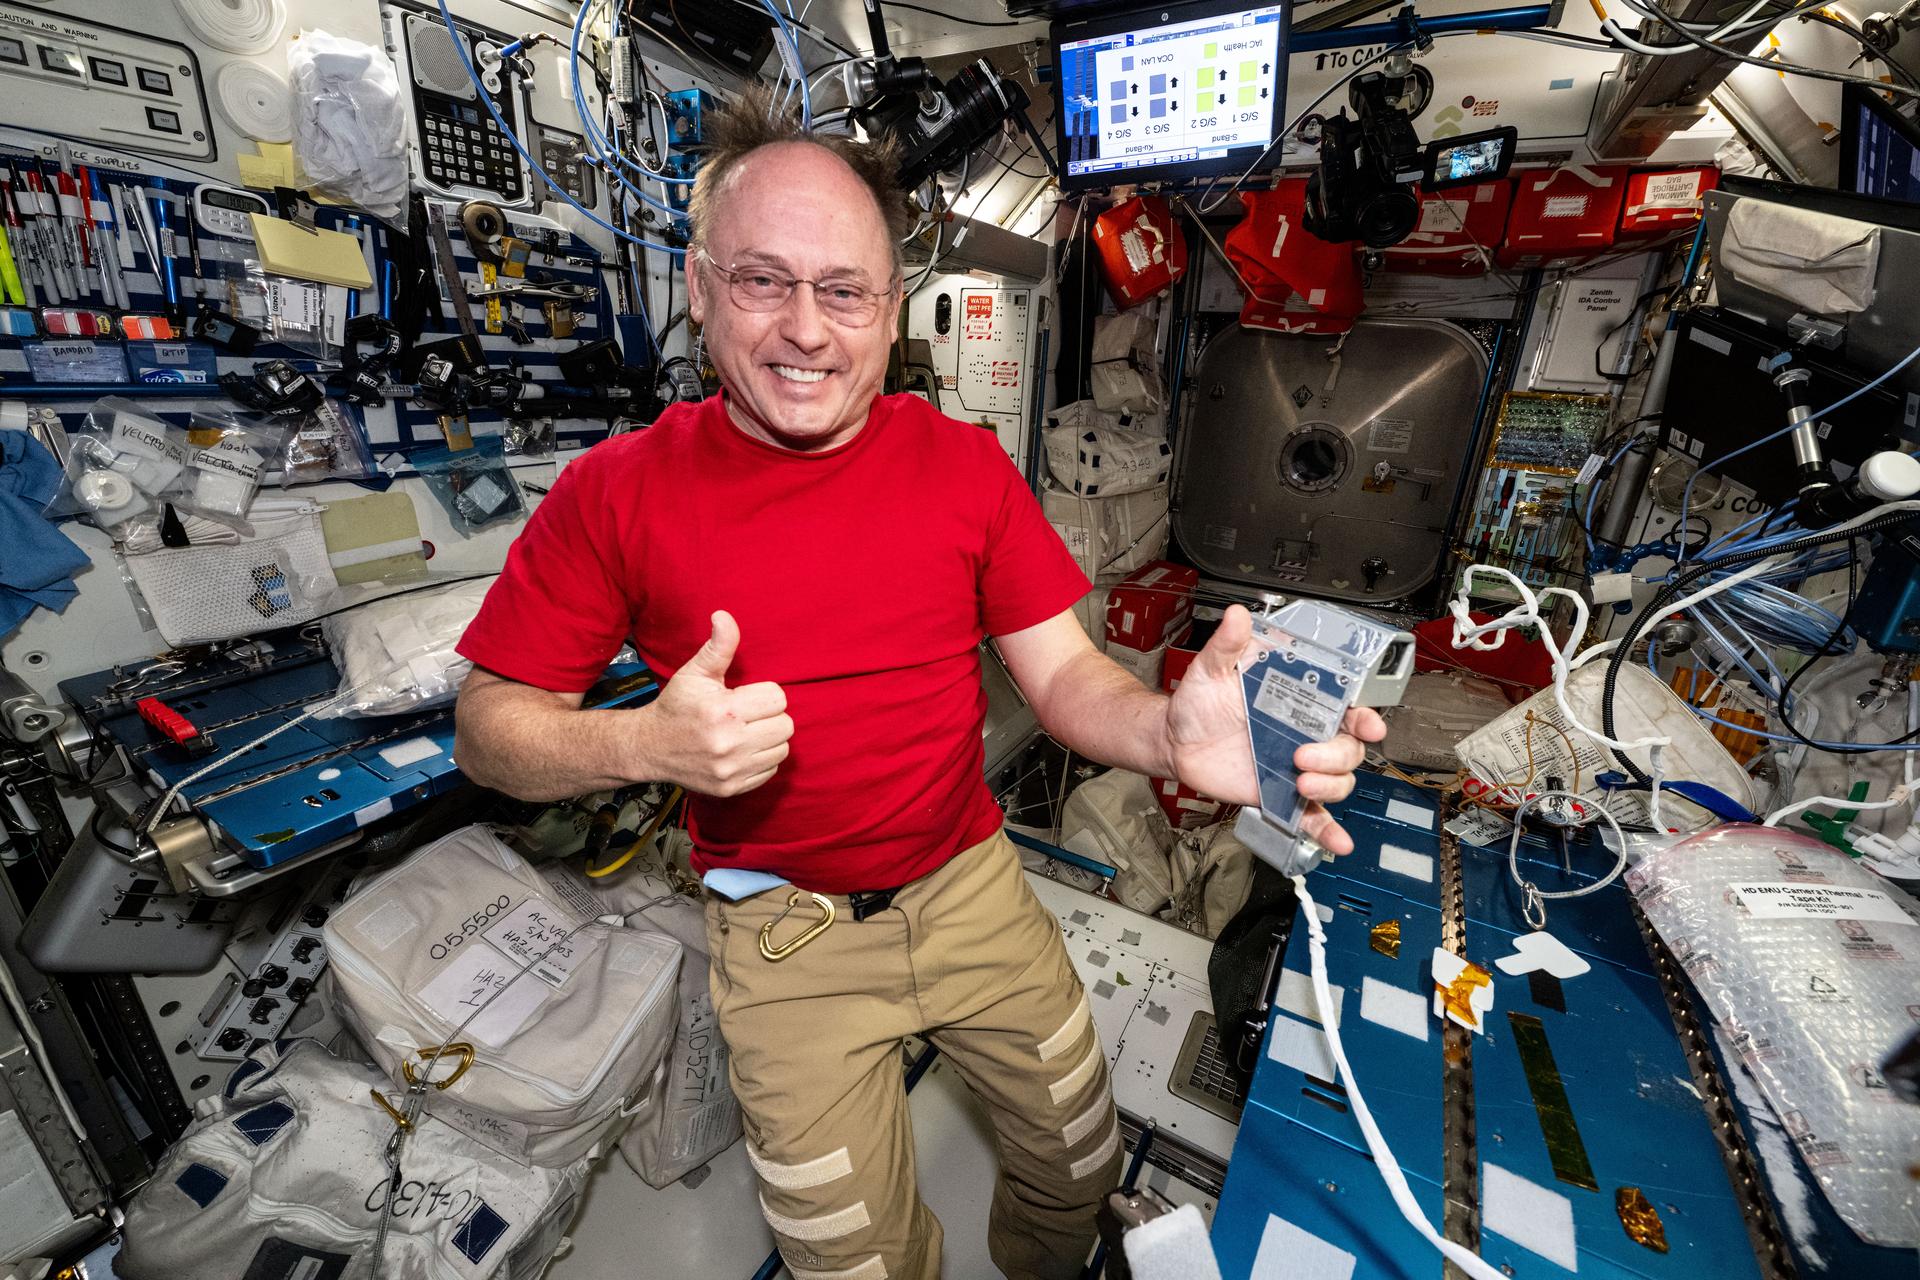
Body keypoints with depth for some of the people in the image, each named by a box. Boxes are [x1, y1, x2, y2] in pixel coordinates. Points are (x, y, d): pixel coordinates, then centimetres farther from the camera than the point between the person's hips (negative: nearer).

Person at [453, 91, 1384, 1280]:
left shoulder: (967, 466, -6)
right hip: (788, 932, -1)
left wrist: (1169, 732, -29)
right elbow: (491, 727, -5)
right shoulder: (618, 493, -10)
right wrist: (647, 743, -26)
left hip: (972, 884, 2)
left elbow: (1063, 670, -7)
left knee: (1082, 1162, 20)